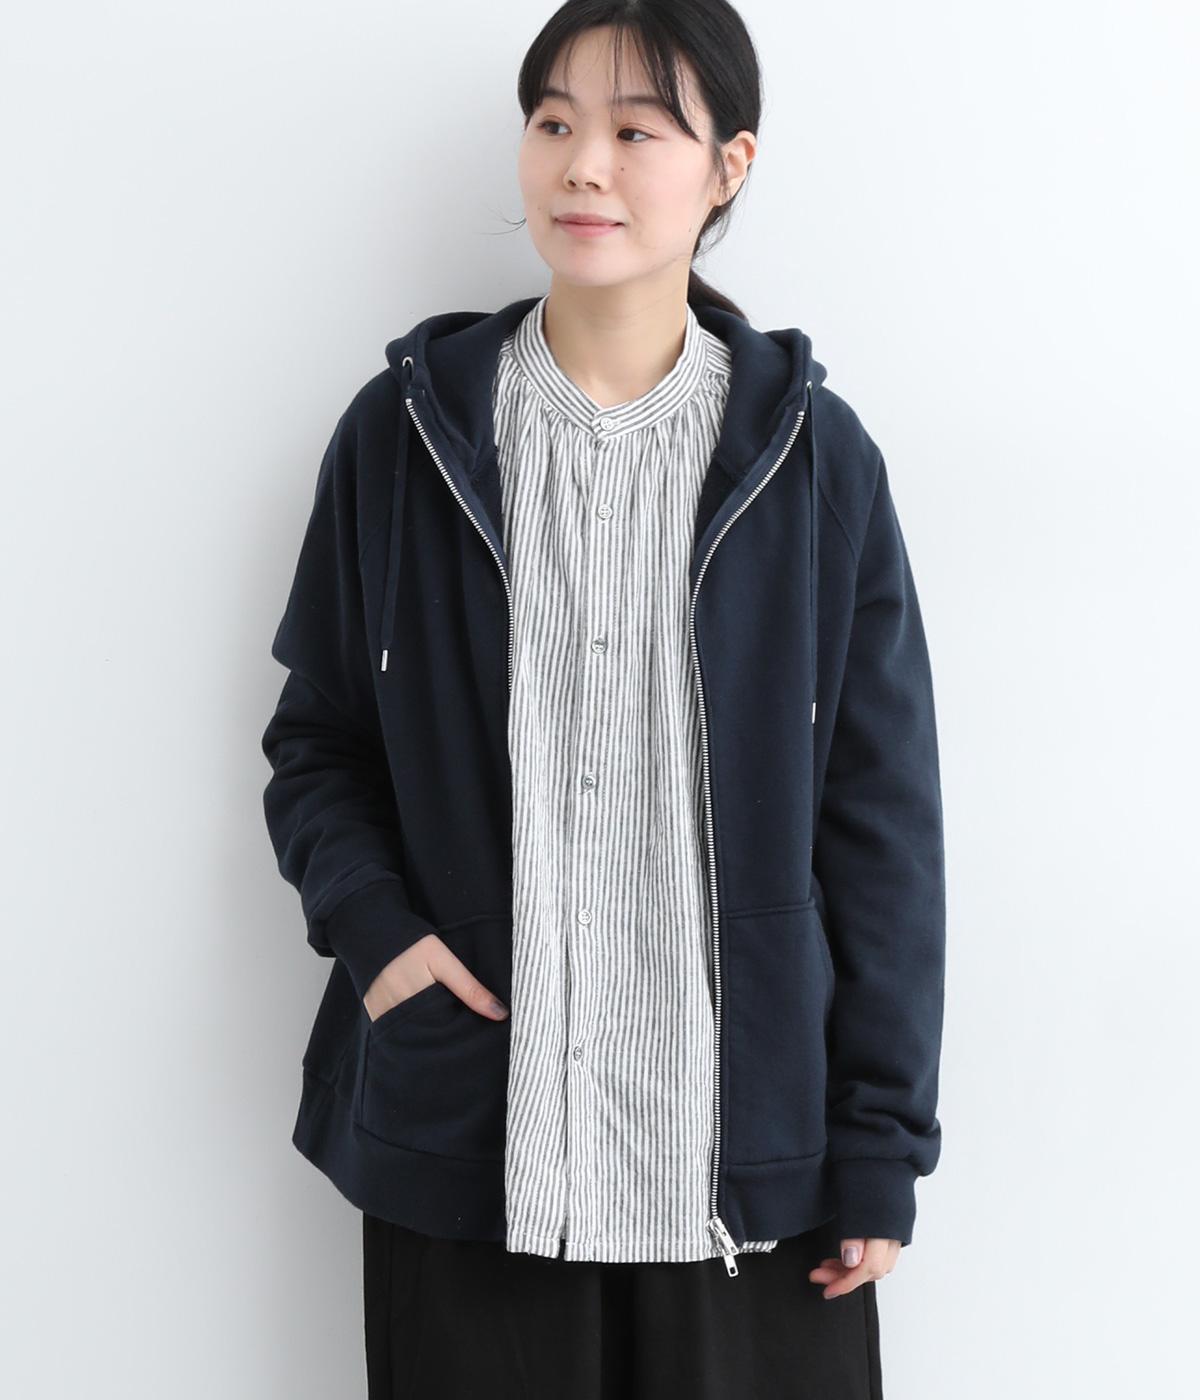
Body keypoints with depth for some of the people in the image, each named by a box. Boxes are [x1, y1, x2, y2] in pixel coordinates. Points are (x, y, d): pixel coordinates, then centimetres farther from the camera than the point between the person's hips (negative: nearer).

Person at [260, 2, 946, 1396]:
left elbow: (881, 818, 1)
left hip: (746, 1153, 0)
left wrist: (882, 1148, -1)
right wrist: (368, 920, -9)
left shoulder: (811, 453, 0)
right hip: (465, 1147, 1)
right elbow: (317, 741, 11)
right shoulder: (402, 435, 2)